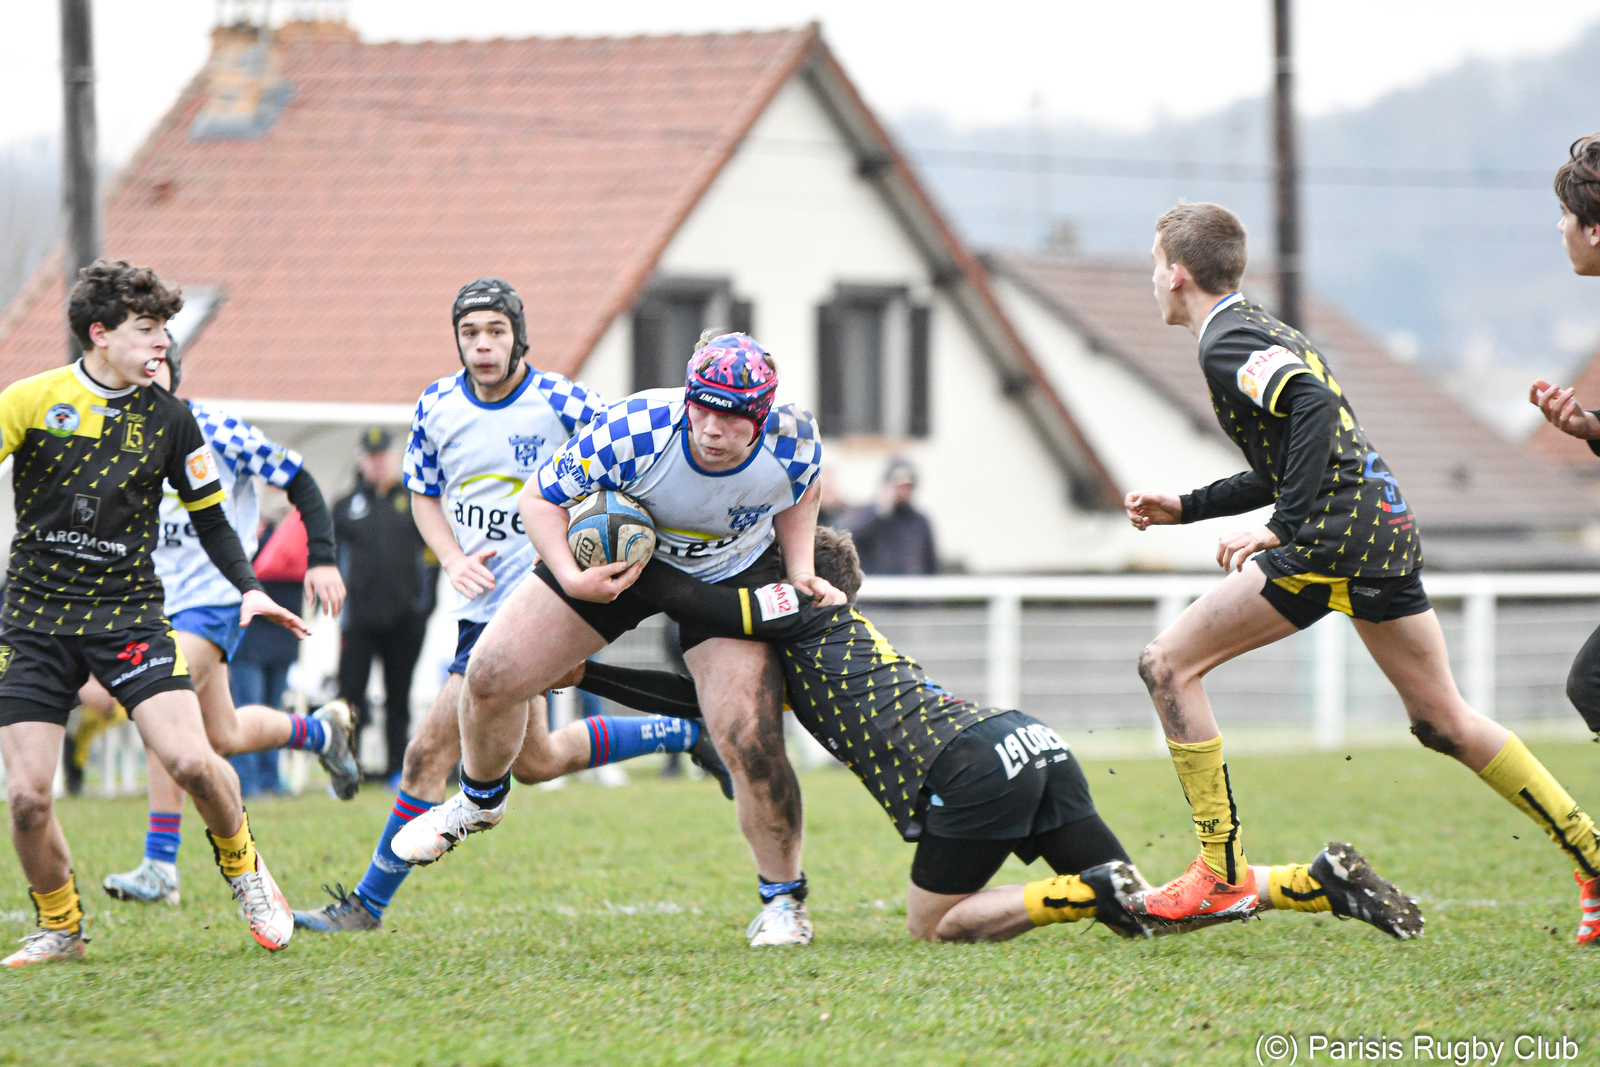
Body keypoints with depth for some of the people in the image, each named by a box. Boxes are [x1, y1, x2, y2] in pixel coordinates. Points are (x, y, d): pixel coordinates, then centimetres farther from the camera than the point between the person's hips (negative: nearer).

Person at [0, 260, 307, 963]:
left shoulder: (167, 418, 2)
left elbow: (208, 516, 12)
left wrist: (249, 588, -3)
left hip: (128, 612, 1)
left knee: (191, 761, -18)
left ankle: (243, 869, 13)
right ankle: (58, 929, 16)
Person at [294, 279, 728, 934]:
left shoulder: (561, 405, -12)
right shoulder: (437, 406, 4)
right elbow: (424, 494, 17)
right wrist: (453, 560, -2)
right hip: (481, 604, 7)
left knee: (430, 751, -11)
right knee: (532, 759, 12)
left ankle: (369, 903, 1)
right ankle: (688, 733, 27)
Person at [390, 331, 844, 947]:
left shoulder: (793, 444, -28)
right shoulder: (632, 431, -35)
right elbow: (540, 497, -19)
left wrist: (800, 571, -11)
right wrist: (572, 580, -30)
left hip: (730, 576, 0)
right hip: (617, 557, 0)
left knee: (751, 744, -17)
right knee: (493, 677, -8)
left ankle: (783, 900, 6)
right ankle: (481, 798, 25)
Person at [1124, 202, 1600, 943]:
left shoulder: (1226, 343, -6)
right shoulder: (1262, 330, 24)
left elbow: (1313, 404, -24)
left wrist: (1281, 529, -23)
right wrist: (1185, 508, 31)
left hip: (1336, 537, -10)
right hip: (1387, 527, 10)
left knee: (1169, 665, -4)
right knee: (1444, 722, 16)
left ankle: (1223, 875, -5)